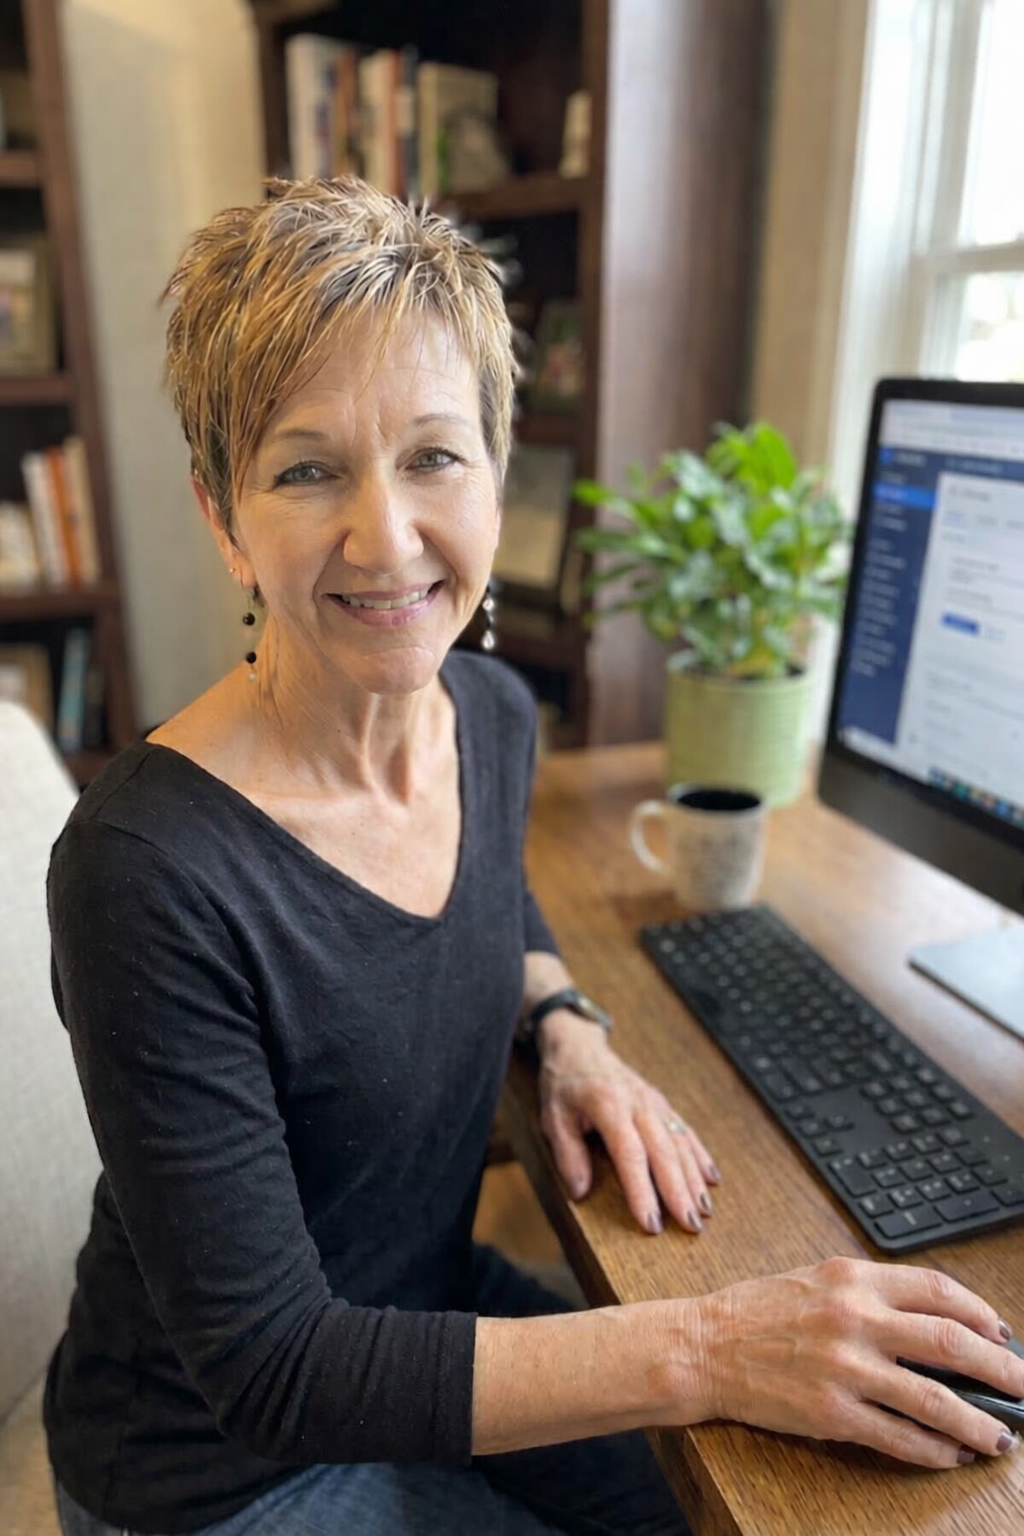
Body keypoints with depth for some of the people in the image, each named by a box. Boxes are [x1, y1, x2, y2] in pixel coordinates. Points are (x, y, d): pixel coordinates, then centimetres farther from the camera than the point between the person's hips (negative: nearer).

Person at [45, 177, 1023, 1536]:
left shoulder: (493, 712, -12)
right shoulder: (148, 873, -32)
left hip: (434, 1302, 5)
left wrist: (569, 1029, -9)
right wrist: (708, 1351, -29)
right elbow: (272, 1373, -25)